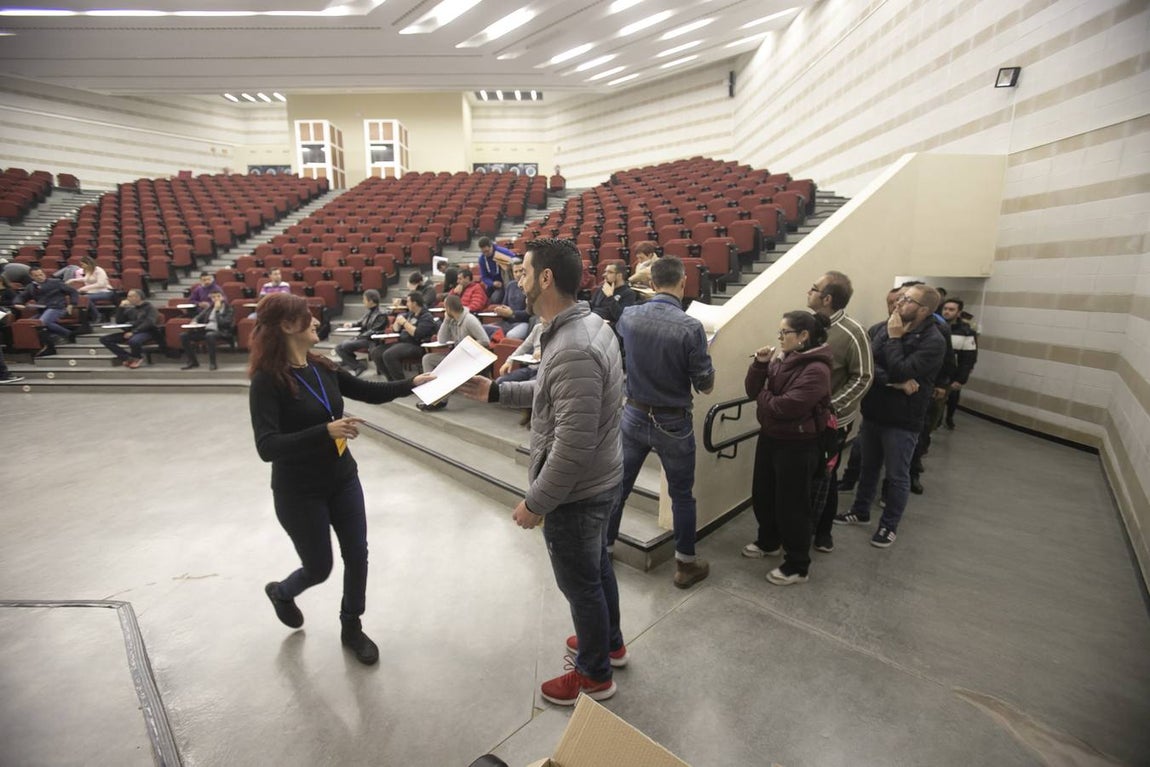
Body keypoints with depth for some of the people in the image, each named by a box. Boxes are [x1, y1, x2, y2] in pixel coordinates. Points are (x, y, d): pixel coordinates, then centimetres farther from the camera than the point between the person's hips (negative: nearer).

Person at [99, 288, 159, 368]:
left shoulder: (149, 307, 0)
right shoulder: (130, 309, 19)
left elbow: (149, 323, -15)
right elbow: (119, 322, 16)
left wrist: (133, 332, -22)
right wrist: (121, 308, 6)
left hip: (147, 332, -7)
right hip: (131, 332, 7)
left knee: (133, 341, -40)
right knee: (104, 339, -7)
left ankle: (137, 358, -6)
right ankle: (128, 358, -9)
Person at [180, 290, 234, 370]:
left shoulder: (229, 309, 1)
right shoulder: (210, 308, 17)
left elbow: (223, 323, -13)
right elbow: (199, 317, 25)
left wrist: (217, 310, -10)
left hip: (221, 332, -6)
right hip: (205, 330, 6)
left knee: (210, 335, -41)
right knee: (183, 336, -11)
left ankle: (212, 363, -29)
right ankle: (192, 361, 2)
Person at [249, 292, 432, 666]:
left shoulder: (323, 368, -2)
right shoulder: (268, 381, -20)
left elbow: (371, 392, 6)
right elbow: (267, 447, -28)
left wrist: (411, 384, -6)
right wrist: (325, 431, -38)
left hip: (343, 479, 6)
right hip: (299, 492, -5)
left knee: (357, 555, 11)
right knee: (319, 568, 11)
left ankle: (351, 628, 35)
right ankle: (282, 592, 48)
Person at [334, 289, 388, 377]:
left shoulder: (381, 314, -14)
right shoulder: (368, 312, 12)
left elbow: (373, 331, -19)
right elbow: (361, 322, 26)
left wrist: (359, 337, -19)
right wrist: (351, 324, 7)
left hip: (371, 341, -9)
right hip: (362, 337, 9)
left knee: (345, 346, -21)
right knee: (339, 348, 3)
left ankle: (359, 366, -9)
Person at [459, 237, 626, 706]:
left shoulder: (573, 350, -32)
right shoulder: (585, 324, 1)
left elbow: (572, 446, -31)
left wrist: (535, 503, -19)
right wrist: (495, 392, 8)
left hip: (575, 492, -9)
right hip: (597, 481, 10)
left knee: (580, 583, 13)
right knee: (596, 567, 27)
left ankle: (595, 675, 38)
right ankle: (610, 643, 51)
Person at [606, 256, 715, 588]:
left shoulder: (627, 317, -8)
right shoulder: (690, 327, -20)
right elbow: (706, 386, -12)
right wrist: (706, 364, 7)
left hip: (634, 416, 4)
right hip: (673, 423, -3)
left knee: (618, 485, 18)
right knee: (681, 495, 14)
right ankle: (686, 564, 28)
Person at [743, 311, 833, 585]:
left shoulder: (816, 369, -20)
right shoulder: (781, 358, 4)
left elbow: (787, 407, -27)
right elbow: (752, 390, 1)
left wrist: (763, 397, -9)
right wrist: (760, 364, -13)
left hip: (797, 446, -8)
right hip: (769, 437, 8)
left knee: (791, 505, 3)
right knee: (762, 496, 21)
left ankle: (798, 566, 21)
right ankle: (769, 542, 44)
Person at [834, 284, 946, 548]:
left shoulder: (933, 342, -16)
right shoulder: (881, 328, -2)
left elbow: (901, 371, -26)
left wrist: (894, 338, -18)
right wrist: (895, 383, -22)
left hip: (902, 420, -5)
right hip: (872, 412, 5)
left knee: (897, 476, 10)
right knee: (868, 467, 20)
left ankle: (889, 525, 27)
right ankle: (861, 511, 39)